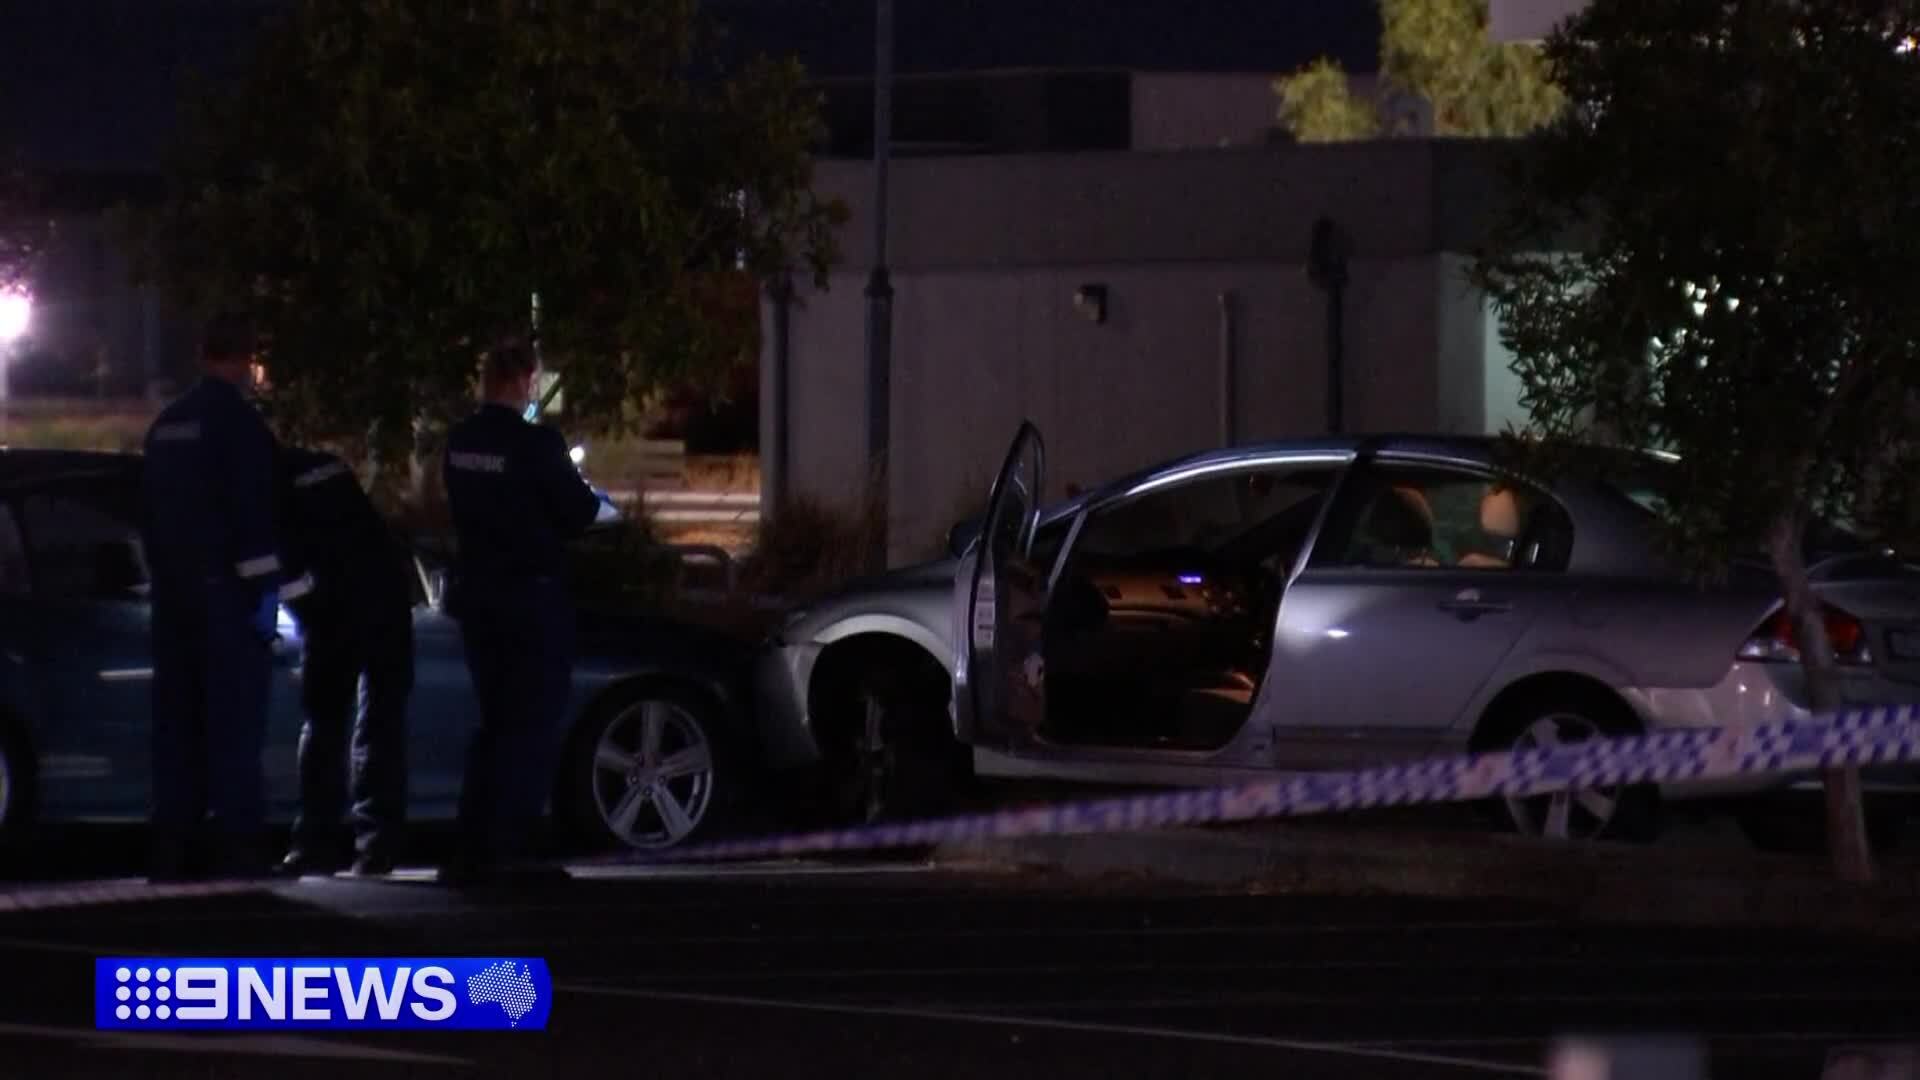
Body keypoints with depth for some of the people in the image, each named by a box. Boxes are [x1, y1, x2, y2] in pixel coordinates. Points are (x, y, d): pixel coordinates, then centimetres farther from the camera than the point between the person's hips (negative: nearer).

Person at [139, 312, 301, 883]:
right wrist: (266, 587, -15)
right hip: (225, 590, -7)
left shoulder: (167, 424, 14)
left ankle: (174, 841, 7)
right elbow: (254, 514, -17)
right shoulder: (238, 422, -11)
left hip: (174, 591, 7)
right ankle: (236, 840, -11)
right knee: (233, 717, -7)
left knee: (178, 716, 9)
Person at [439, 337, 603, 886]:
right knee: (534, 727, 1)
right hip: (533, 593, -7)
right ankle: (504, 847, -6)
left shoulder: (460, 443, 3)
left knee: (495, 722, 18)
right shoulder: (535, 444, -17)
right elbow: (576, 513, -12)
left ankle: (472, 848, 15)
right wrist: (590, 496, 11)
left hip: (477, 593, 7)